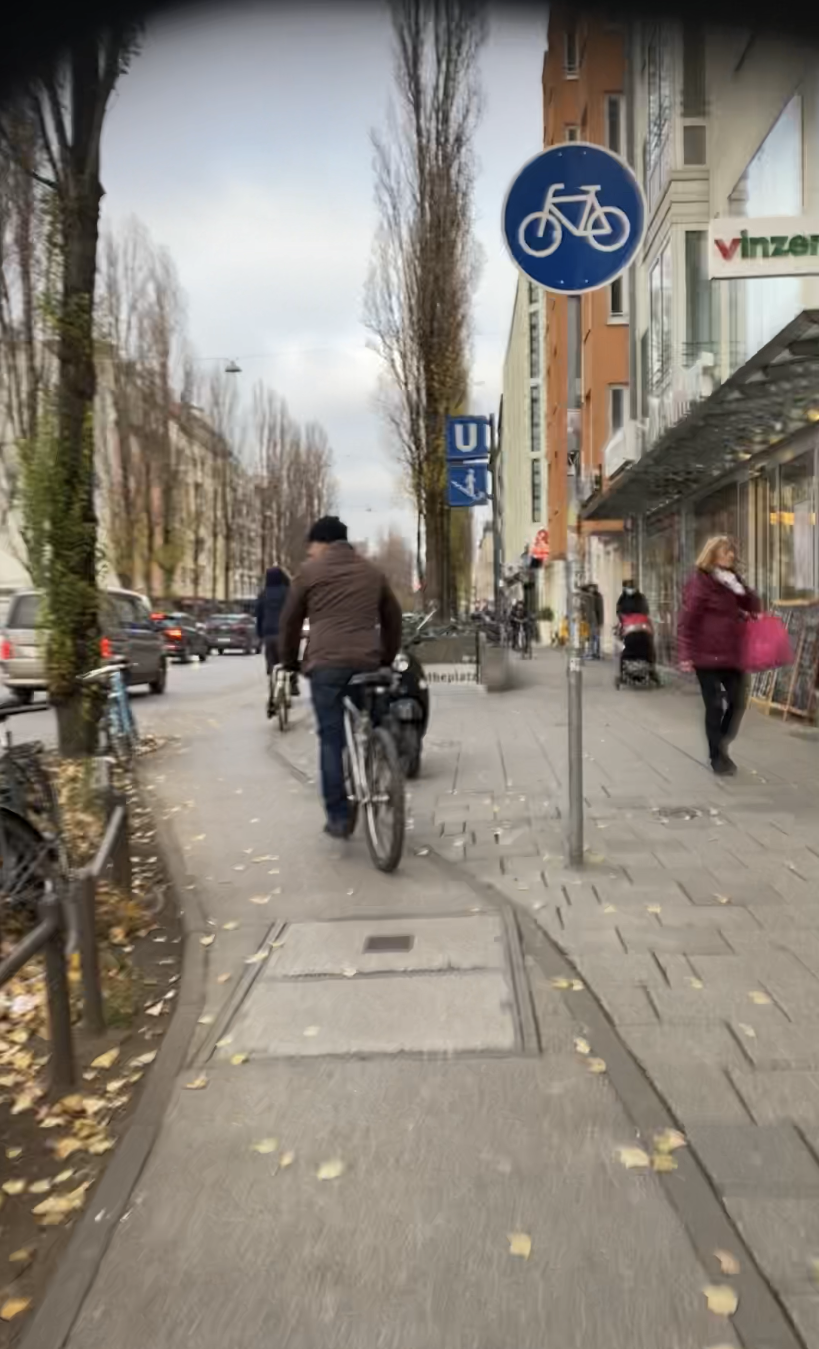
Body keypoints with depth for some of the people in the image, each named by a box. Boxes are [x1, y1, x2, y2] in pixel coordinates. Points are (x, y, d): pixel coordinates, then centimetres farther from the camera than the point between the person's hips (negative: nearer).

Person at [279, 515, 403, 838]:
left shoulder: (310, 571, 8)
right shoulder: (372, 572, 20)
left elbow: (290, 622, 11)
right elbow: (393, 619, 24)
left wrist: (289, 661, 24)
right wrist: (387, 659, 33)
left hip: (326, 664, -3)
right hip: (367, 663, 4)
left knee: (331, 739, 0)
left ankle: (338, 817, -2)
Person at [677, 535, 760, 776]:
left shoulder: (733, 579, 13)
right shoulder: (700, 581, -9)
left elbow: (753, 607, 18)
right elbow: (687, 620, -13)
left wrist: (741, 590, 0)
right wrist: (685, 654, -18)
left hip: (731, 654, 7)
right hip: (707, 654, -7)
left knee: (738, 702, 8)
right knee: (715, 706, -1)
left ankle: (721, 747, 28)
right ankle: (717, 756, 12)